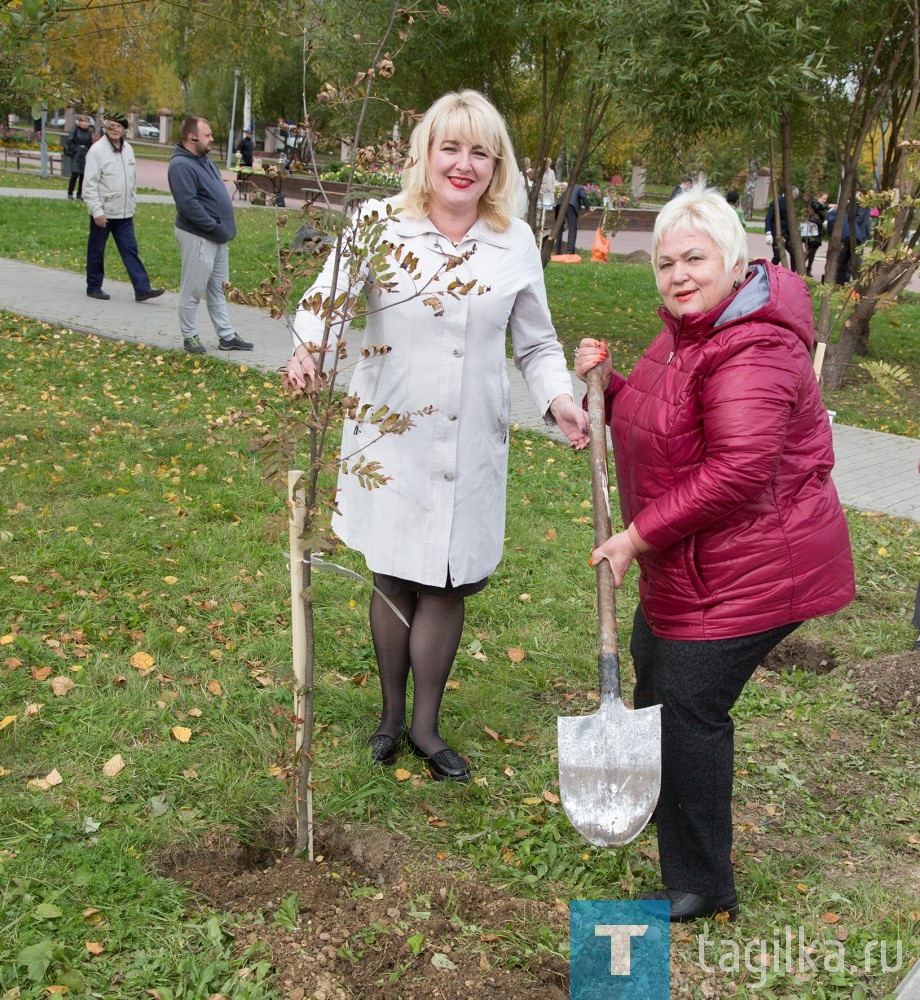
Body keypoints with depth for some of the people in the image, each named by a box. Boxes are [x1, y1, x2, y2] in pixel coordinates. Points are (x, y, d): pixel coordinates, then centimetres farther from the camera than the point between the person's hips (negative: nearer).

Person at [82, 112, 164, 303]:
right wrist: (97, 211, -19)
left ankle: (142, 288, -3)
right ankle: (94, 287, 19)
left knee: (131, 251, 1)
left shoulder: (128, 149, 9)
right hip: (103, 213, -5)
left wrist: (133, 205, 15)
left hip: (124, 214, 5)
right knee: (96, 251, 7)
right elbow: (89, 184, -14)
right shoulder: (97, 150, -11)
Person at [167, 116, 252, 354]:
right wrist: (215, 227, -21)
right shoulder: (181, 165, -18)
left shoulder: (203, 160, 13)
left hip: (217, 236, 10)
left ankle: (227, 336, 20)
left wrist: (223, 228, 11)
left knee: (218, 289, 14)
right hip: (197, 237, -10)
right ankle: (190, 336, 12)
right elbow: (189, 204, -25)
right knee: (193, 291, 1)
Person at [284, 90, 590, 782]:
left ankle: (425, 725, 29)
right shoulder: (380, 224, -6)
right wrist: (308, 346, -26)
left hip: (472, 443, 2)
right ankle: (391, 713, 34)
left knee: (447, 584, 9)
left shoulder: (516, 242, 3)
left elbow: (536, 343, 10)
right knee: (393, 578, 11)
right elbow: (325, 298, -4)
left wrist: (559, 398, -8)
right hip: (390, 437, -2)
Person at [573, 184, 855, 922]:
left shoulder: (751, 353, -24)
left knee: (687, 709, -7)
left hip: (749, 573, -11)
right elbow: (655, 422, 18)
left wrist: (641, 535, -25)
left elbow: (739, 470, -31)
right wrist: (607, 384, -1)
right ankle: (655, 794, 56)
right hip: (694, 564, 11)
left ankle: (702, 889, 10)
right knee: (653, 665, 27)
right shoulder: (688, 333, 10)